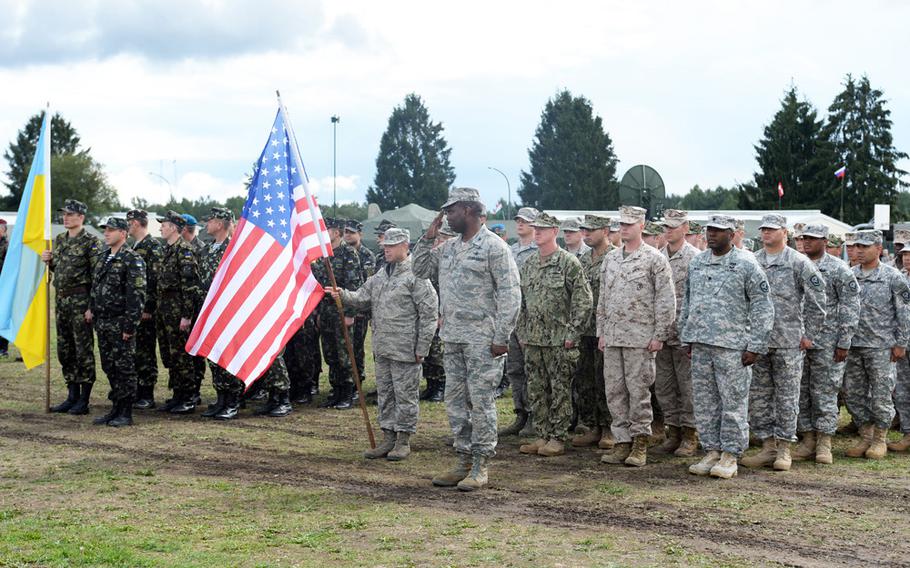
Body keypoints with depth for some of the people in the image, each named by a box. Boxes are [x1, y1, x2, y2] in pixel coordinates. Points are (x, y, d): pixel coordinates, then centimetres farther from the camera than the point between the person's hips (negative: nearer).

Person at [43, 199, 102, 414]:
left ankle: (84, 400, 2)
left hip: (80, 299, -8)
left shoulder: (91, 242, -10)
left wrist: (92, 306, -18)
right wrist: (49, 261, 3)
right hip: (61, 299, 8)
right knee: (64, 350, 11)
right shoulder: (59, 240, 14)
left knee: (84, 350, -3)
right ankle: (72, 396, 20)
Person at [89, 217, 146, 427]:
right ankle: (116, 408, 21)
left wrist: (130, 325, -19)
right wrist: (93, 310, 15)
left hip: (120, 324, -8)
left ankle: (126, 414, 4)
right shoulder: (105, 257, 14)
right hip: (102, 322, 8)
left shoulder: (132, 259, -12)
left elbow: (137, 294, -16)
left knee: (124, 368, -2)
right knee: (109, 368, 12)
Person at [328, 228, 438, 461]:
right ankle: (388, 438, 23)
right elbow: (362, 299, 13)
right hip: (382, 348, 8)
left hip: (405, 350, -8)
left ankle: (403, 440, 11)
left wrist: (421, 348, -14)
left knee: (405, 394, 1)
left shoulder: (416, 275, -11)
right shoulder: (380, 275, 14)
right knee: (385, 393, 14)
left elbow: (429, 314, -13)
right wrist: (343, 294, -8)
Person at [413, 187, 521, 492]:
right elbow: (419, 270, 19)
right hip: (452, 338, 8)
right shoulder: (448, 247, 14)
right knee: (455, 401, 11)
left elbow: (510, 294, -12)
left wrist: (501, 337, -16)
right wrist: (428, 238, 7)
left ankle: (481, 466, 4)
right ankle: (464, 460, 20)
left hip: (482, 340, -8)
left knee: (481, 401, -3)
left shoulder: (494, 246, -9)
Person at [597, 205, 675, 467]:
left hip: (640, 337, -6)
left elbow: (666, 300, -7)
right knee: (614, 390, 6)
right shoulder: (610, 259, 14)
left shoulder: (654, 259, -4)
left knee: (638, 390, -2)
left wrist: (659, 335, -11)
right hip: (612, 336, 6)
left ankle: (640, 443, 6)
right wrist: (601, 332, 12)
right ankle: (622, 441, 13)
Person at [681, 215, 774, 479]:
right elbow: (687, 302, 19)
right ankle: (712, 452, 18)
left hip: (732, 347, -6)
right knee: (704, 403, 9)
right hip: (700, 346, 6)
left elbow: (763, 307, -6)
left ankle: (730, 457, 6)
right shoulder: (696, 263, 12)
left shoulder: (746, 264, -5)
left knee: (733, 403, -1)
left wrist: (755, 346, -10)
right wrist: (688, 338, 14)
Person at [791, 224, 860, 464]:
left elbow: (851, 307, -6)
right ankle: (807, 440, 15)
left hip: (826, 342, -5)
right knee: (800, 393, 6)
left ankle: (824, 443, 6)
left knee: (825, 393, -1)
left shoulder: (839, 269, -4)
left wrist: (844, 343, -10)